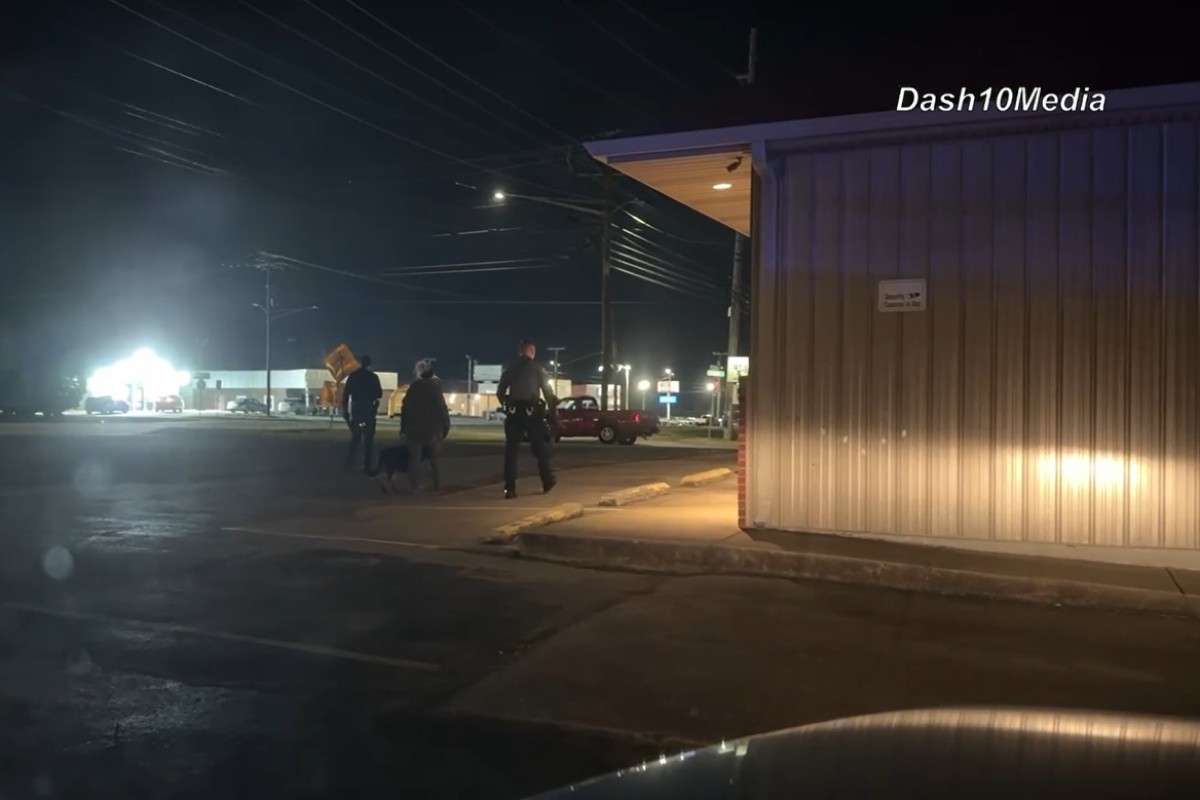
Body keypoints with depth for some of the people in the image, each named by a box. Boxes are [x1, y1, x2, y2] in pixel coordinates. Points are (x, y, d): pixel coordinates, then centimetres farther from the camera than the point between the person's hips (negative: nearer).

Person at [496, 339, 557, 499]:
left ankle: (510, 489, -6)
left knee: (510, 451, 1)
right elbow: (547, 391, -3)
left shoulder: (510, 369, 12)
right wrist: (551, 410, 5)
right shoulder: (536, 368, 1)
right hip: (531, 412, -3)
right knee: (540, 447, 12)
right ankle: (547, 481, 21)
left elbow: (500, 392, 13)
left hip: (513, 413, 3)